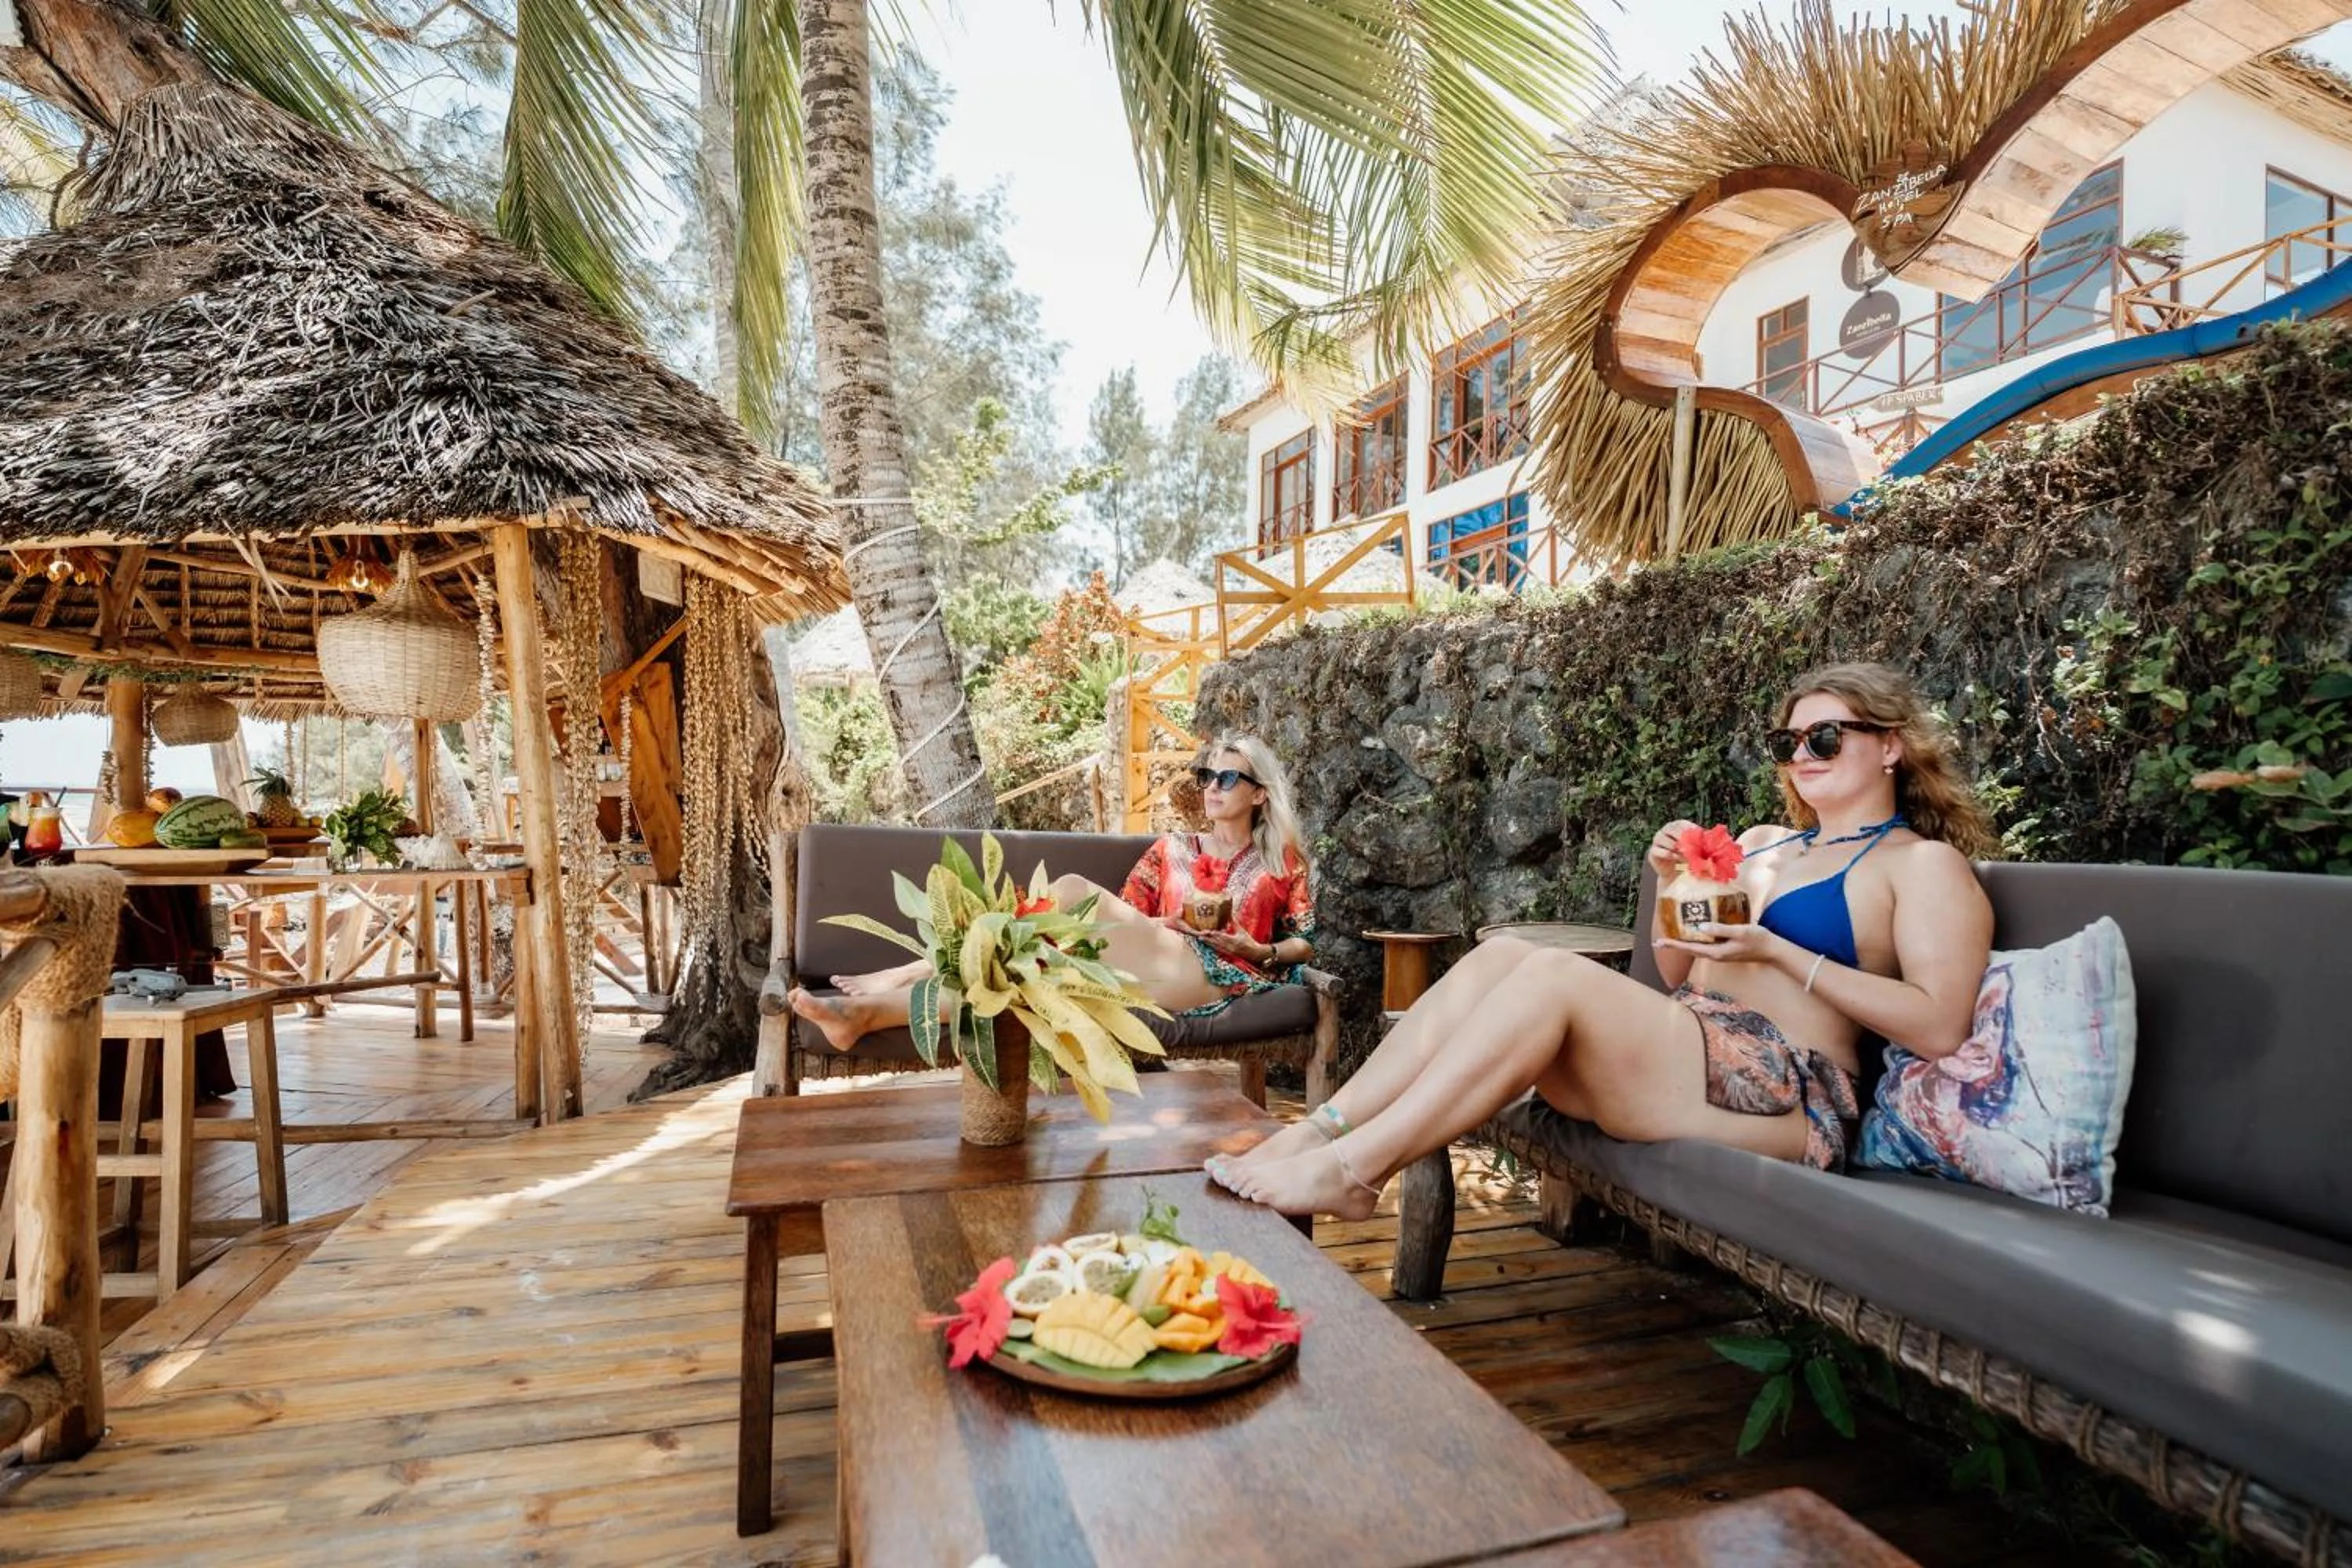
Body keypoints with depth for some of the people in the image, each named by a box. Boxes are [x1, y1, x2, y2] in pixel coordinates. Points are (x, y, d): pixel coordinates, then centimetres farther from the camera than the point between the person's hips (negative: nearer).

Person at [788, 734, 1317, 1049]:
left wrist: (1257, 950, -5)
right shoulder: (1172, 849, 23)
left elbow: (1306, 943, 13)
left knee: (1073, 891, -26)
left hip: (1215, 977, -4)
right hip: (1148, 969, 4)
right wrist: (1161, 925, -6)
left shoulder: (1282, 861, 15)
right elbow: (1125, 921, 15)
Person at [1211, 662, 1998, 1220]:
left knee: (1553, 973, -30)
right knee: (1500, 954, -18)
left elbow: (1940, 1028, -9)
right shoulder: (1762, 843, 23)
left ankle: (1350, 1168, -29)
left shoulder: (1924, 863, 5)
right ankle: (1319, 1131, -24)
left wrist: (1776, 951, -14)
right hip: (1686, 1055, 7)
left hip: (1783, 1094, -7)